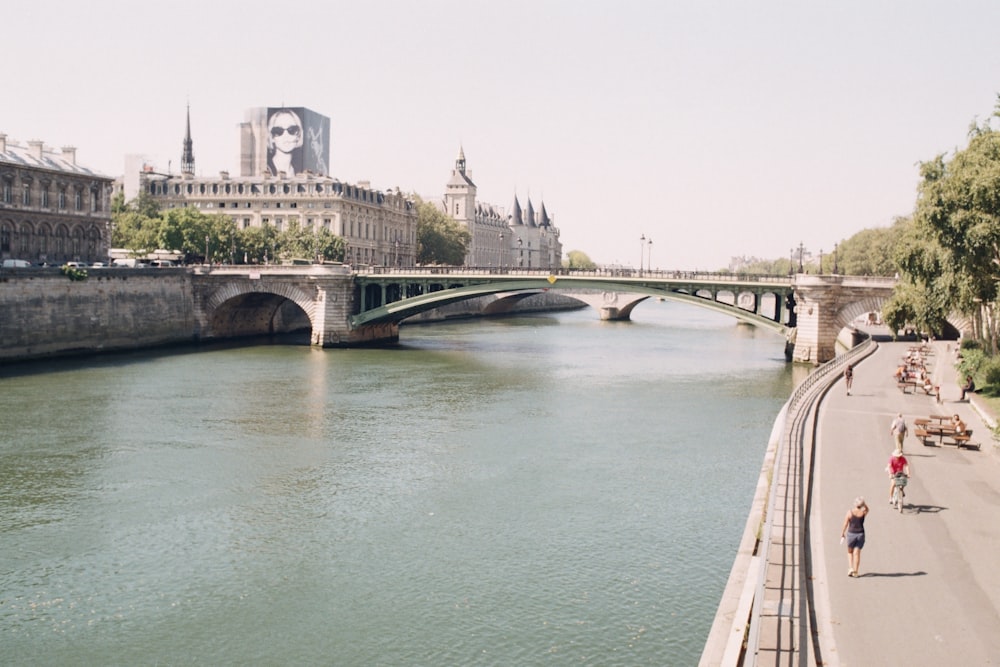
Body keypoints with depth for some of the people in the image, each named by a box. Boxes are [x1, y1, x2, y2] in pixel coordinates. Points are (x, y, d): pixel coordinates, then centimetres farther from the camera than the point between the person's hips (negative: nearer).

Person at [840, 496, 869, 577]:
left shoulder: (850, 512, -14)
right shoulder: (863, 512, -9)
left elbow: (845, 525, -9)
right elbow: (867, 508, 19)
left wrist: (842, 535, 1)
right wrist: (864, 503, 0)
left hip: (851, 534, -1)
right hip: (860, 534, 1)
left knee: (850, 552, 19)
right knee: (857, 553, 9)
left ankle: (850, 568, 5)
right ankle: (855, 571, 10)